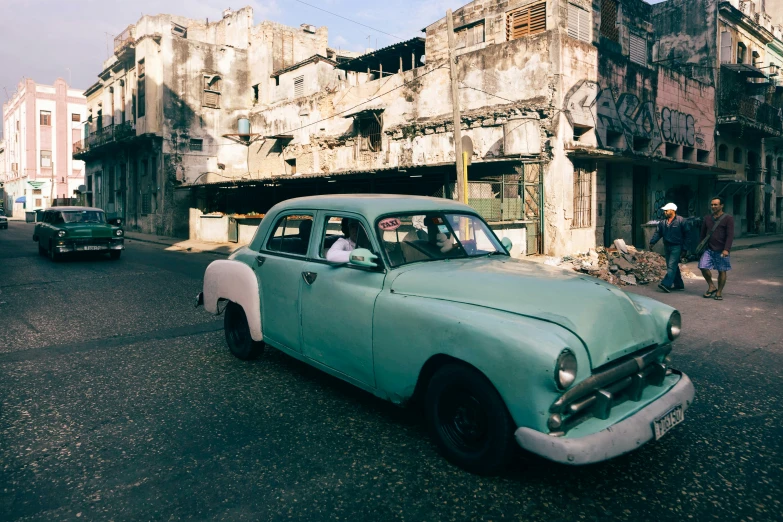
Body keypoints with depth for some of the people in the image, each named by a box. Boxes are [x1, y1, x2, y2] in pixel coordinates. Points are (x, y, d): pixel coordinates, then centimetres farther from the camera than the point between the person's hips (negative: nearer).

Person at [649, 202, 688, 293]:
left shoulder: (681, 221, -7)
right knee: (672, 266, 11)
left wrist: (684, 248, -7)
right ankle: (679, 285, 21)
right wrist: (652, 242, -9)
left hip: (676, 247, -7)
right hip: (667, 246, 7)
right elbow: (658, 233, 7)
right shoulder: (663, 223, 9)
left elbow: (686, 235, -5)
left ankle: (666, 284, -22)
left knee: (671, 265, -14)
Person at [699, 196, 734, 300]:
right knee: (703, 267, -9)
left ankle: (719, 292, 14)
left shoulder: (728, 218, -2)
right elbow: (703, 234, 16)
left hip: (721, 250, -4)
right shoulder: (707, 218, 11)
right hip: (709, 249, 4)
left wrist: (726, 249, -18)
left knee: (722, 271, 3)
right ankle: (711, 286, 12)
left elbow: (730, 235, -9)